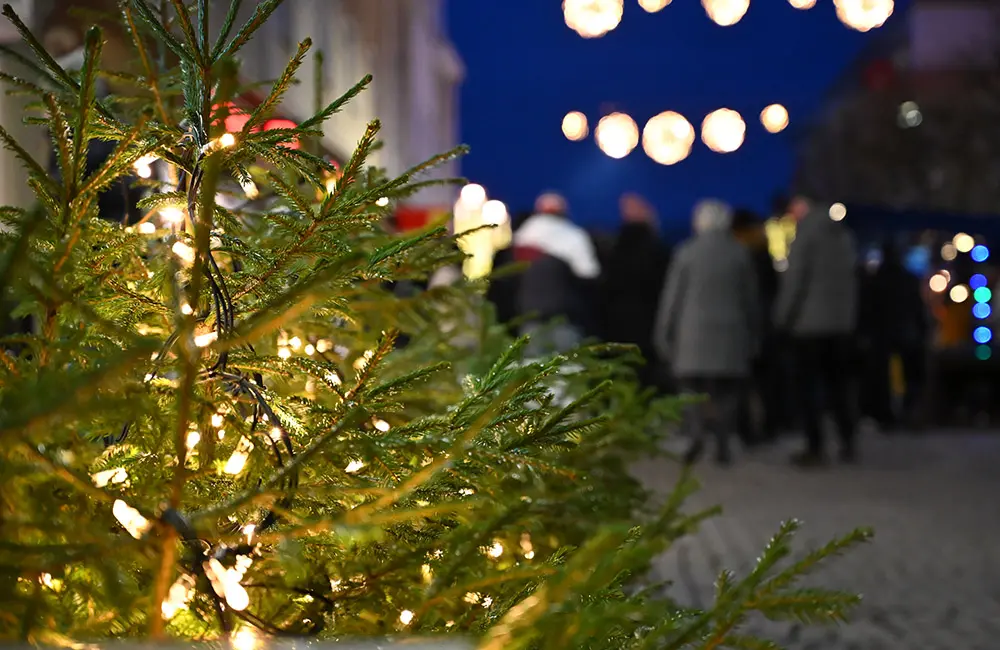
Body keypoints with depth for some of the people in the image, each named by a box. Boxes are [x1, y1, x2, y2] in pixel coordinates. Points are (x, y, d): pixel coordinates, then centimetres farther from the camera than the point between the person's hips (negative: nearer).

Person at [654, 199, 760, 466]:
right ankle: (722, 444, 2)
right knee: (726, 390, 8)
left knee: (693, 385, 5)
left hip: (694, 331, -1)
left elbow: (672, 296, 0)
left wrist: (664, 334, 6)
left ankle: (698, 433, -18)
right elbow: (751, 298, 8)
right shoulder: (740, 254, 4)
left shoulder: (686, 253, -1)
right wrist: (753, 335, 16)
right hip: (731, 333, 1)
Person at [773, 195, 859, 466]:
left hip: (809, 322, -6)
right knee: (839, 384, 13)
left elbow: (794, 280, -12)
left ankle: (815, 447, -4)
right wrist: (851, 315, 15)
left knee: (810, 386, -2)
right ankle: (848, 444, 13)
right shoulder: (843, 235, 13)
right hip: (842, 322, 7)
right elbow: (850, 278, 14)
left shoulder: (805, 235, -8)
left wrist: (782, 317, -6)